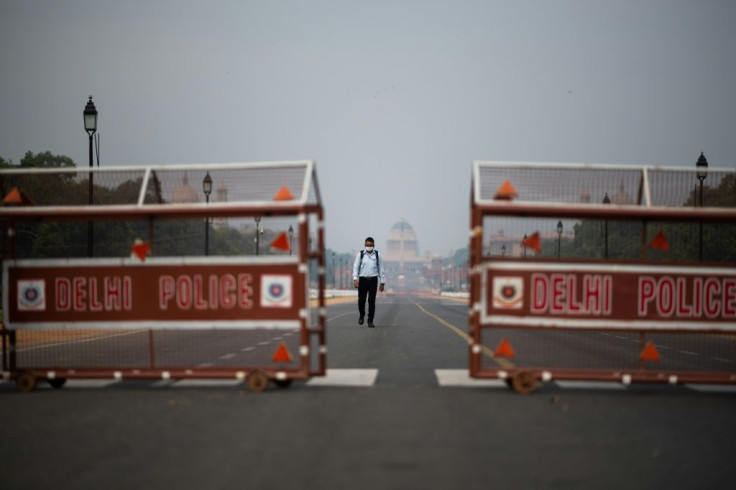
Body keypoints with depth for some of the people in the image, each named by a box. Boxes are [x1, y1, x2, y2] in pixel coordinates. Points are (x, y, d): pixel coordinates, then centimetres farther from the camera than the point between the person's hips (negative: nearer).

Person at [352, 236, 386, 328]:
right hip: (363, 280, 0)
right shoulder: (360, 254, 3)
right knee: (361, 300, 0)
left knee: (372, 301, -3)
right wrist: (355, 279, -14)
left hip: (373, 280, 0)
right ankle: (361, 315, 28)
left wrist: (382, 282, 7)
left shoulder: (377, 255, 5)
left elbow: (381, 269, 9)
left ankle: (370, 321, 4)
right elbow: (355, 267, -1)